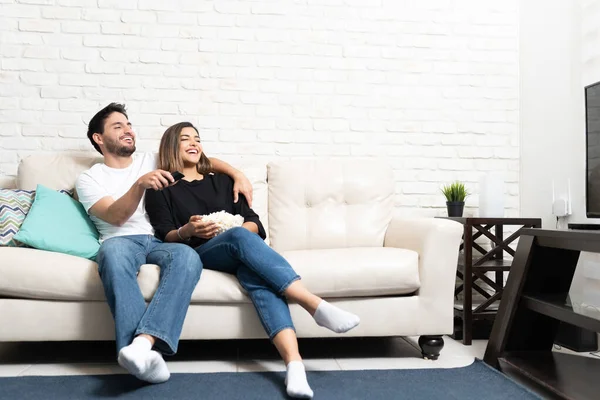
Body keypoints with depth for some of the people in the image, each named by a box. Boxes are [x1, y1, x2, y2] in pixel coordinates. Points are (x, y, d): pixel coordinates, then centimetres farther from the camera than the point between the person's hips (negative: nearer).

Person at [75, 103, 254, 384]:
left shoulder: (151, 161, 23)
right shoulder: (89, 179, 12)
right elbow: (116, 217, -6)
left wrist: (237, 174, 6)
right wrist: (140, 184, -24)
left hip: (162, 241, 2)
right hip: (122, 241, -2)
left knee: (188, 257, -35)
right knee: (113, 251, -41)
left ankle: (143, 342, -49)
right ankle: (143, 352, -46)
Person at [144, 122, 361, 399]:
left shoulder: (222, 181, 25)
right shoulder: (162, 189, 17)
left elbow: (255, 223, 15)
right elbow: (165, 237, 3)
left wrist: (236, 230, -8)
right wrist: (187, 232, -19)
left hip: (240, 250, 3)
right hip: (197, 256, -2)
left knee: (256, 274, -35)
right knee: (240, 238, -36)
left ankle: (294, 364, -54)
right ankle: (315, 305, -47)